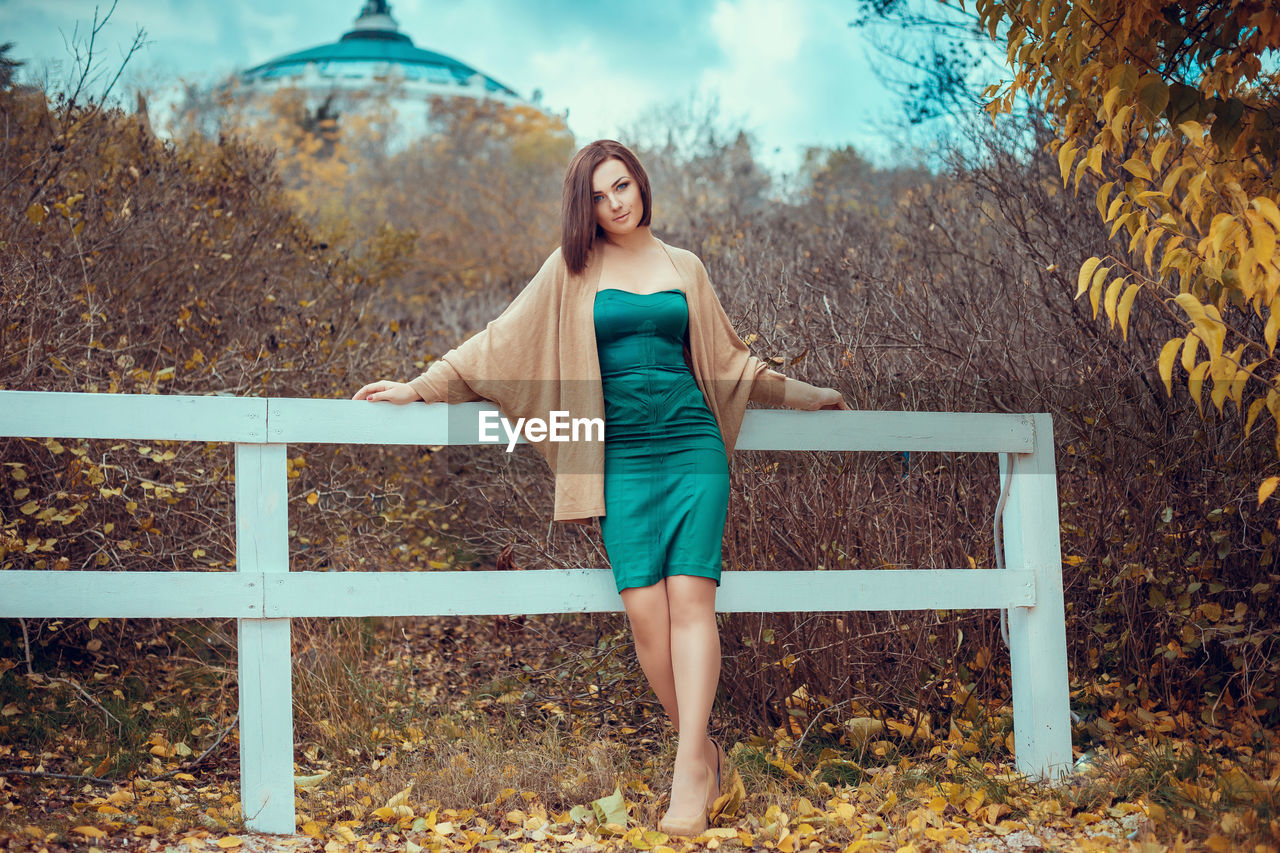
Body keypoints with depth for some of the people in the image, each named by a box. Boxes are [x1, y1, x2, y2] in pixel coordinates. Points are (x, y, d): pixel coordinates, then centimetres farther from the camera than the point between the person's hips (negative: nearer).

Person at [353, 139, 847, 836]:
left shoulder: (684, 268, 15)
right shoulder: (572, 271, 10)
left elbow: (725, 358, 27)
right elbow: (503, 341, 12)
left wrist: (801, 394, 34)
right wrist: (420, 387, 7)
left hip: (693, 446, 1)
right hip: (623, 458, 0)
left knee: (690, 598, -13)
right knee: (644, 607, -11)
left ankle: (690, 774, -15)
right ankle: (705, 753, 4)